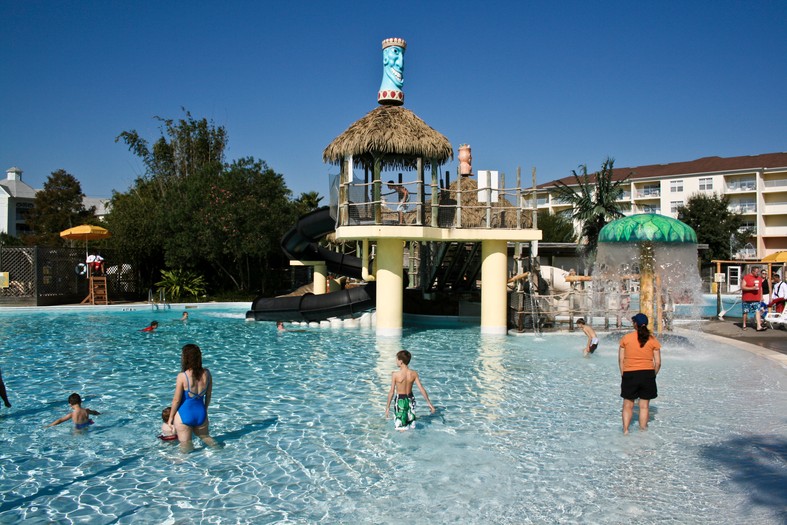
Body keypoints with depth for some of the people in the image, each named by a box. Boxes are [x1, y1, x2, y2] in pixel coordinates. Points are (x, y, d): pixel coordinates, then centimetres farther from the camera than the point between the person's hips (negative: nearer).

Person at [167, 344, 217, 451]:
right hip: (201, 413, 4)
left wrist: (170, 417, 2)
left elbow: (176, 400, -12)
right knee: (205, 437, 28)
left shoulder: (182, 376, -20)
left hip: (184, 415, -4)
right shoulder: (206, 373, -6)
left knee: (186, 446, 12)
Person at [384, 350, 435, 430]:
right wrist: (429, 403, 4)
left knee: (402, 428, 5)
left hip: (400, 400, -4)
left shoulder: (395, 374, -18)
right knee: (411, 426, 22)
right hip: (410, 399, 4)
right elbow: (422, 389, -5)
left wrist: (387, 407, -4)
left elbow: (391, 392, -13)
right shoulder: (414, 374, -8)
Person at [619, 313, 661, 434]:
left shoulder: (626, 338, -3)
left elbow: (621, 359, -1)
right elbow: (658, 362, -1)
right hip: (648, 374, 1)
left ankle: (625, 431, 9)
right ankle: (643, 430, 16)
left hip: (630, 374, -1)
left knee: (628, 405, 9)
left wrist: (623, 375, 7)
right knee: (644, 405, 10)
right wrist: (653, 375, 13)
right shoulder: (653, 340, -1)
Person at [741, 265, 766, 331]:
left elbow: (760, 287, 21)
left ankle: (759, 326, -13)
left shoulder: (759, 278, 10)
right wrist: (752, 288, -23)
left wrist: (761, 296, 16)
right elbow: (742, 287, -14)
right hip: (747, 299, -4)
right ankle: (744, 325, 23)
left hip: (756, 299, 4)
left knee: (757, 311, -8)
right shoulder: (746, 277, -9)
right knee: (745, 312, 7)